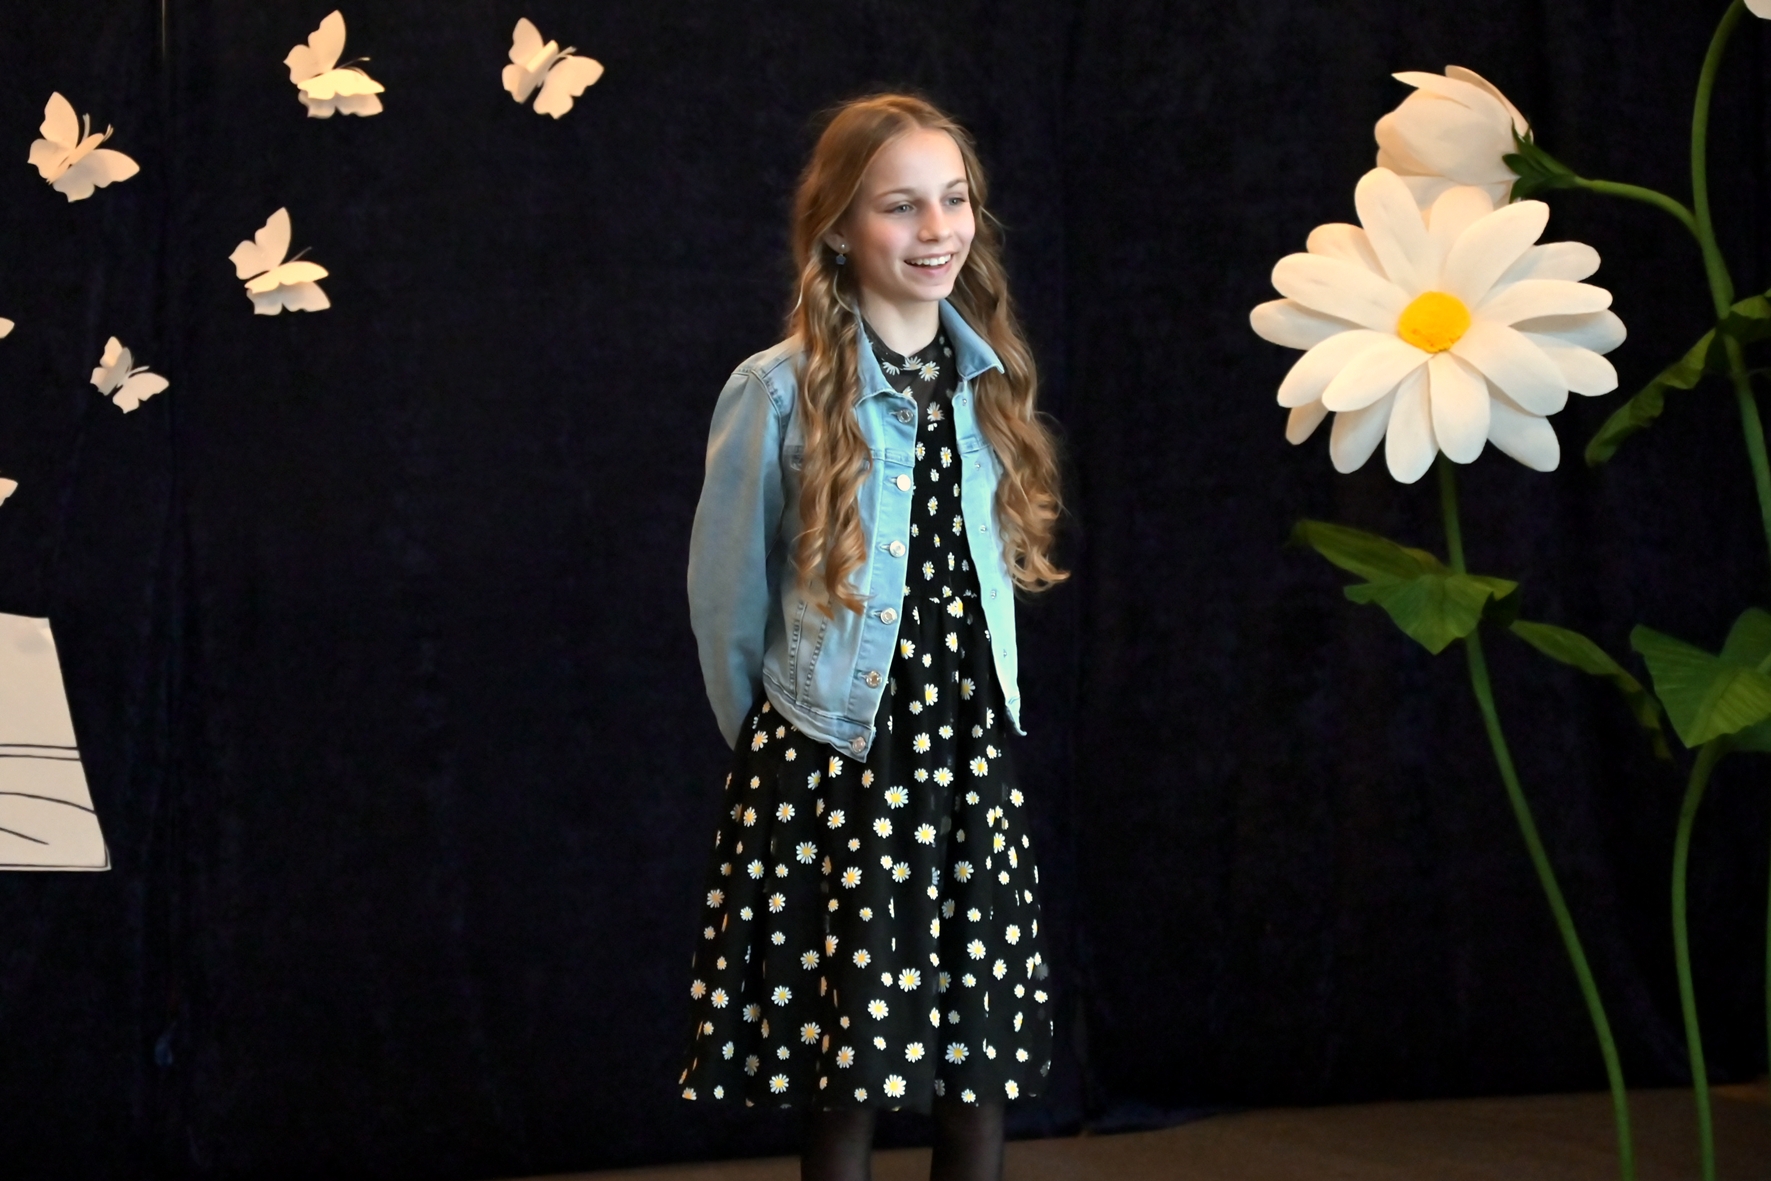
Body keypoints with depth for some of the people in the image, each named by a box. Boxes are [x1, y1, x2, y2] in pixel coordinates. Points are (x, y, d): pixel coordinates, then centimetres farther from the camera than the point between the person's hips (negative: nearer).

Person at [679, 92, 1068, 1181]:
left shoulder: (990, 381, 6)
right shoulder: (780, 394, -9)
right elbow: (725, 598, 1)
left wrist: (963, 724, 16)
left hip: (973, 755, 4)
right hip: (832, 765, -4)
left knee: (985, 1074, 5)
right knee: (847, 1086, -1)